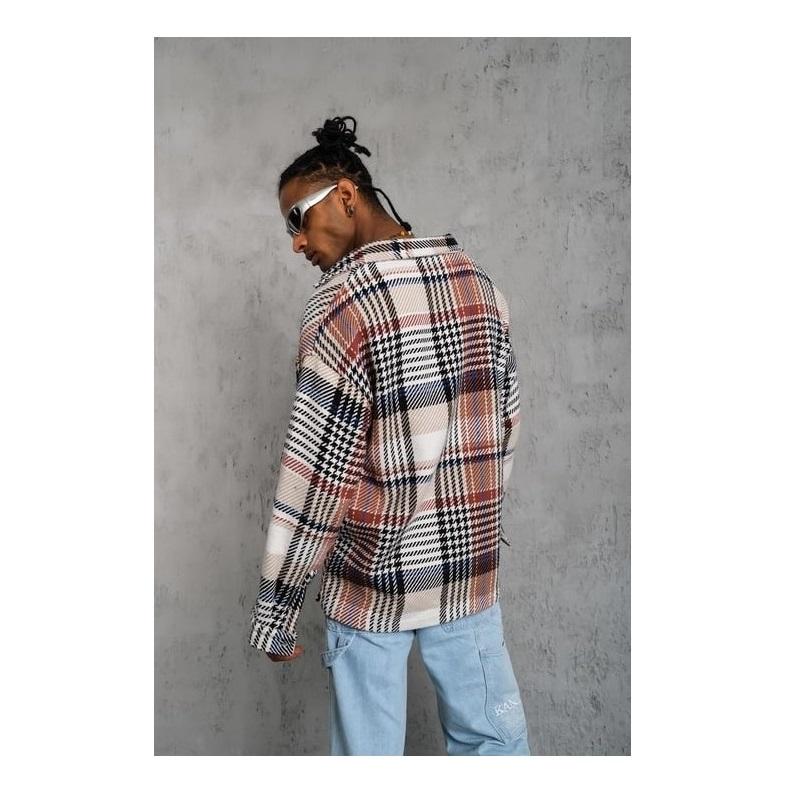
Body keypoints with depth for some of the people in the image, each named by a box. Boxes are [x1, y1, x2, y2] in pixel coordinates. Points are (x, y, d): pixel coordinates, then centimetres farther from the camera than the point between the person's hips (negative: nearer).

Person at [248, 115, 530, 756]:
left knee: (369, 750, 12)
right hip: (471, 567, 6)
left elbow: (317, 475, -19)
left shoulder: (344, 303, -18)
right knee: (494, 738, 19)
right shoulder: (480, 281, 1)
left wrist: (274, 615, -10)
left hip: (373, 580, -5)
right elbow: (504, 430, 8)